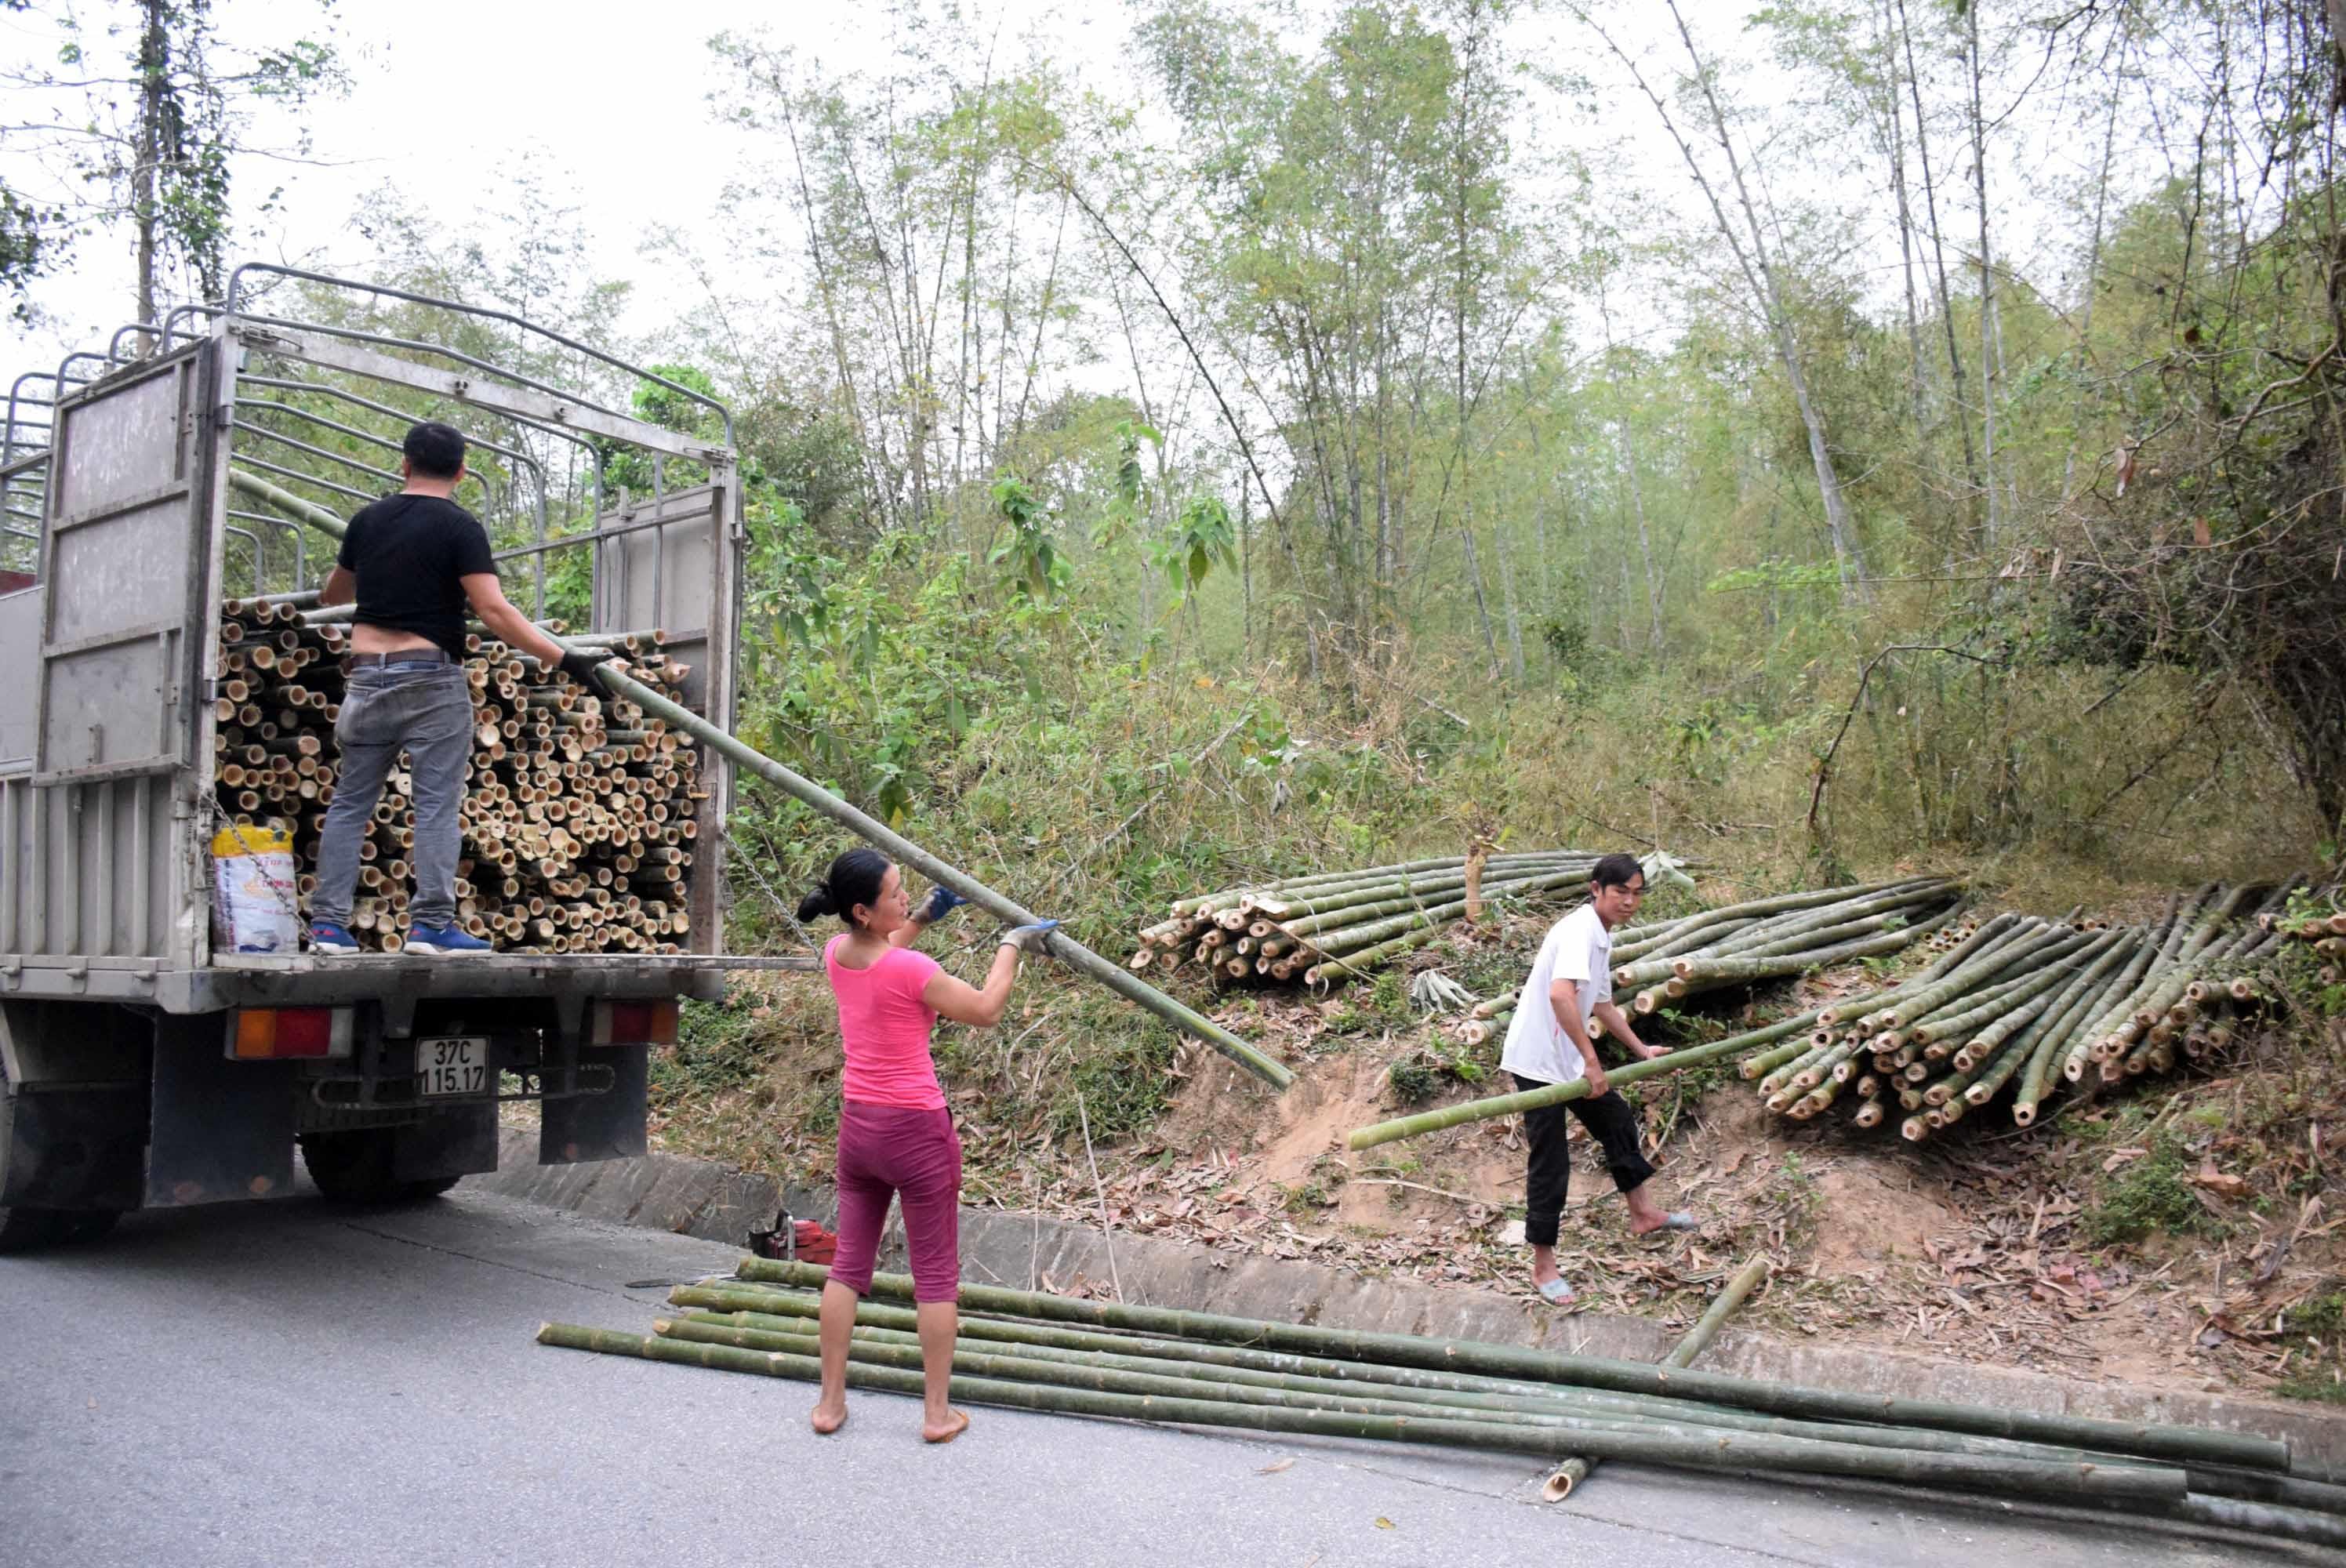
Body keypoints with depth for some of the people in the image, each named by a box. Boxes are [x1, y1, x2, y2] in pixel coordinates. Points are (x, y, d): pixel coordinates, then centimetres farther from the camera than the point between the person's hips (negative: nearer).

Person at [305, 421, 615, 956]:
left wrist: (325, 596, 51)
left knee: (350, 803, 10)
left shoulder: (367, 519, 10)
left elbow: (333, 593, 27)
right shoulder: (459, 527, -6)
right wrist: (566, 659, -15)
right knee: (438, 805, -2)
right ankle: (432, 924, -5)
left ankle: (328, 923, 11)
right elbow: (494, 612, -15)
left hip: (367, 676, 5)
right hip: (432, 680, -5)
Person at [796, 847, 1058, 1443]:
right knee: (936, 1273, 8)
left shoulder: (836, 953, -2)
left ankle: (830, 1401, 25)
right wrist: (1012, 944, 0)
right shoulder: (910, 970, -23)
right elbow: (985, 1011, -10)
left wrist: (923, 917, 14)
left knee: (849, 1264, 17)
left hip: (858, 1125, 6)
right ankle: (937, 1412, 16)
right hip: (917, 1129, -6)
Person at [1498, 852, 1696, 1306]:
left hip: (1570, 1060, 10)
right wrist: (1591, 1060, -33)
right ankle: (1543, 1266, 9)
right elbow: (1560, 994, -37)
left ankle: (1643, 1213, 39)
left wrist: (1641, 1050, 28)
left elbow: (1602, 1004, 26)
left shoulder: (1602, 937, 11)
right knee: (1550, 1161, -3)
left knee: (1617, 1120, 21)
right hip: (1539, 1061, -10)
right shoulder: (1579, 931, -21)